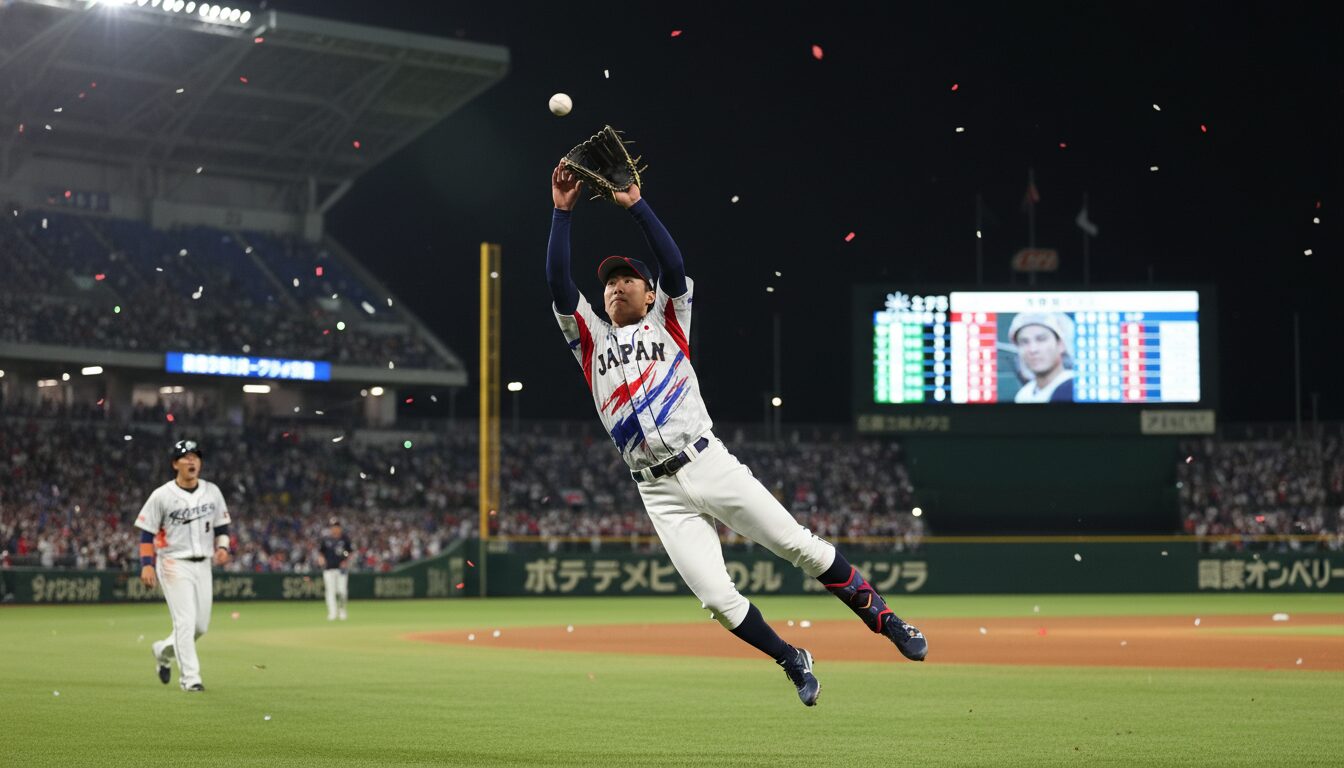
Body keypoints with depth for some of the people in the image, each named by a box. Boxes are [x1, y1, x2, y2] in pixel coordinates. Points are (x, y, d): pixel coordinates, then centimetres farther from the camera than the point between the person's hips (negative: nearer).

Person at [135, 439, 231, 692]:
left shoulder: (212, 491, 6)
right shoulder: (162, 495, -7)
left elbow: (222, 526, 15)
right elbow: (147, 532, -4)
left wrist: (222, 547, -5)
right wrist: (147, 565, -14)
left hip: (203, 564, 5)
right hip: (175, 564, -5)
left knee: (201, 625, 8)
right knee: (185, 621, -13)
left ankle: (164, 651, 33)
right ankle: (190, 676, -8)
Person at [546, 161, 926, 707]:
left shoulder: (668, 323, 14)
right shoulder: (591, 341, 18)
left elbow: (674, 265, -3)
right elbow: (558, 284, 5)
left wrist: (636, 205, -10)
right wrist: (562, 212, -3)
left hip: (709, 465, -1)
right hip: (660, 492, 2)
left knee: (801, 547, -9)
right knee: (718, 599, -8)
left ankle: (884, 620, 5)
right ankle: (794, 663, 11)